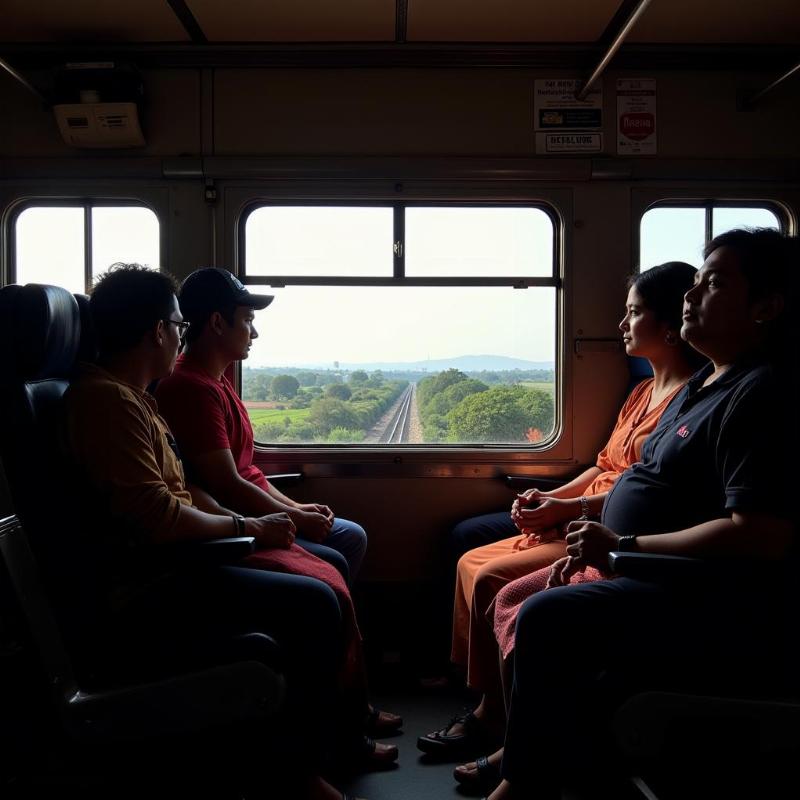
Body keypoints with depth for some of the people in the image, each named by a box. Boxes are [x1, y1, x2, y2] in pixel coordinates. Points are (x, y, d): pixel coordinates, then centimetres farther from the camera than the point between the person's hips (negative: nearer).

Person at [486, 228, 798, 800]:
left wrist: (624, 547, -19)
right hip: (677, 588, 11)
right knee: (547, 615, 13)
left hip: (730, 616, -11)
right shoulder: (705, 384, 14)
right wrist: (598, 547, 6)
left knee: (547, 620, -22)